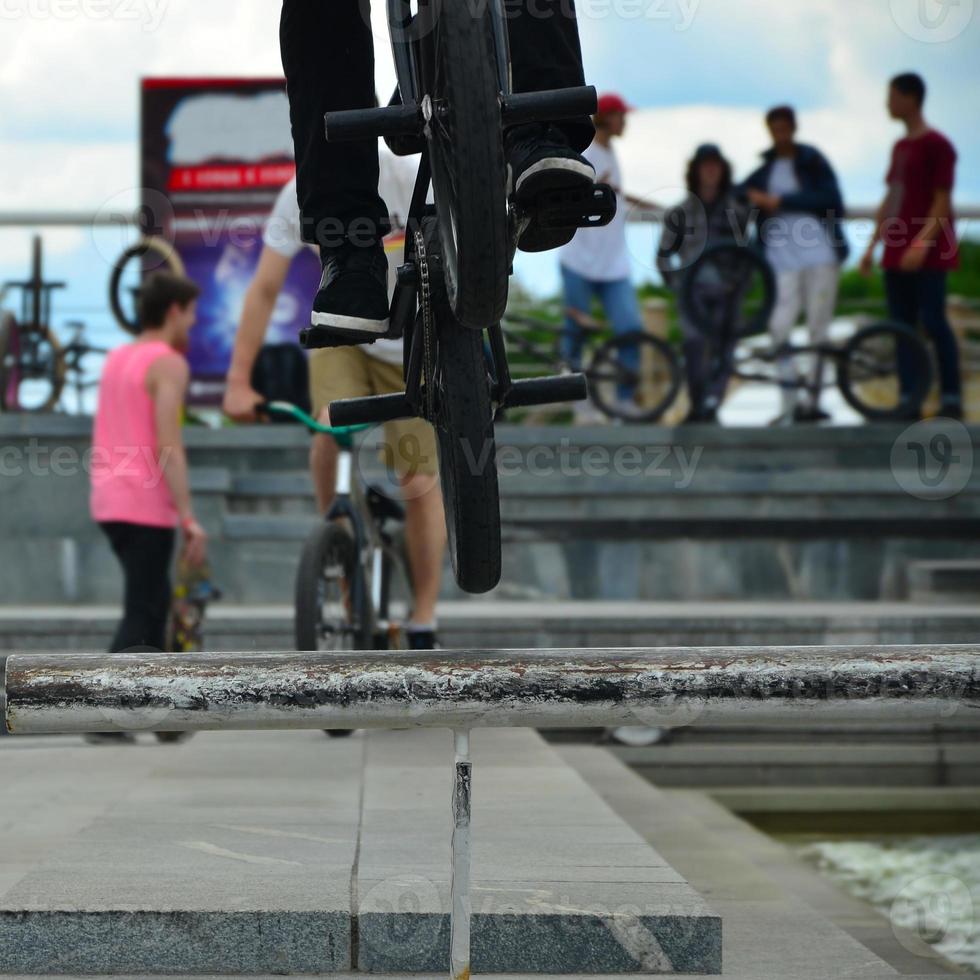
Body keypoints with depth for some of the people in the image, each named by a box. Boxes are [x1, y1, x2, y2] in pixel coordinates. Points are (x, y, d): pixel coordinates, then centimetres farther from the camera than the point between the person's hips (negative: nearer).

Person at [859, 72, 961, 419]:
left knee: (932, 321, -10)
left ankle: (952, 399, -6)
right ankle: (908, 400, 5)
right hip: (897, 253, 8)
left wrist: (922, 241, -22)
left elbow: (942, 201, -12)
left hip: (928, 252, -8)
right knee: (902, 325, 4)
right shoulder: (899, 147, 17)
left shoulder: (937, 145, -7)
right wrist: (872, 246, 16)